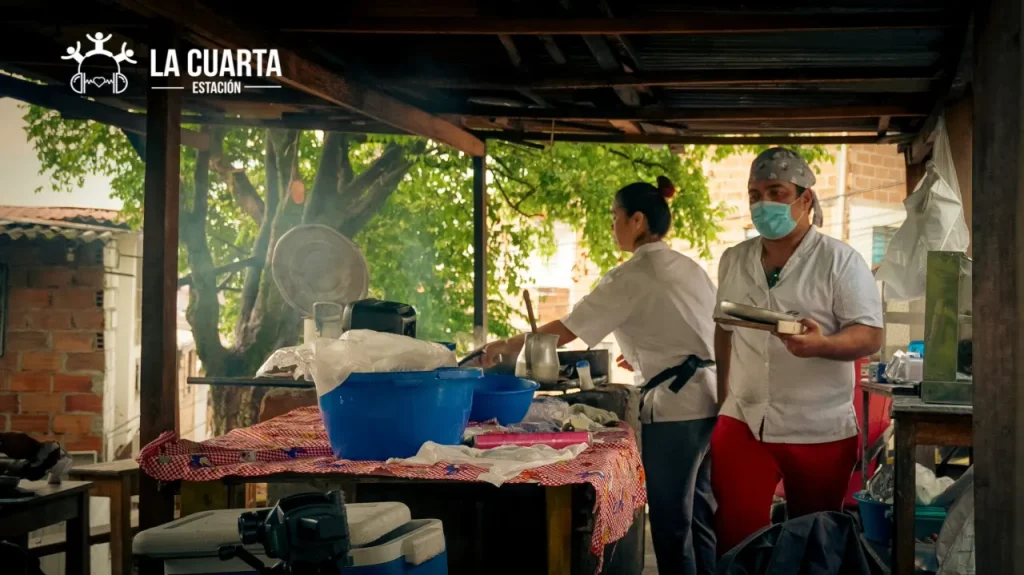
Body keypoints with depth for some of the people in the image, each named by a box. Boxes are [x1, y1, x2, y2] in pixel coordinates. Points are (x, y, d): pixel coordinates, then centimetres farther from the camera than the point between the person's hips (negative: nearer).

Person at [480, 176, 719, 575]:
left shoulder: (631, 276, -12)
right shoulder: (687, 266, 11)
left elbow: (564, 331, -10)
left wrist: (507, 346, 1)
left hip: (675, 407, -8)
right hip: (707, 399, 8)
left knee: (672, 523, 2)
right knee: (699, 515, 17)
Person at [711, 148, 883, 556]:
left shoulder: (840, 261, -6)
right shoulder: (733, 260, 8)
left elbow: (870, 336, -11)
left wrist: (821, 344, -31)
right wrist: (723, 394, 14)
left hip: (820, 431, -3)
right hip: (742, 422, 3)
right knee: (735, 540, -1)